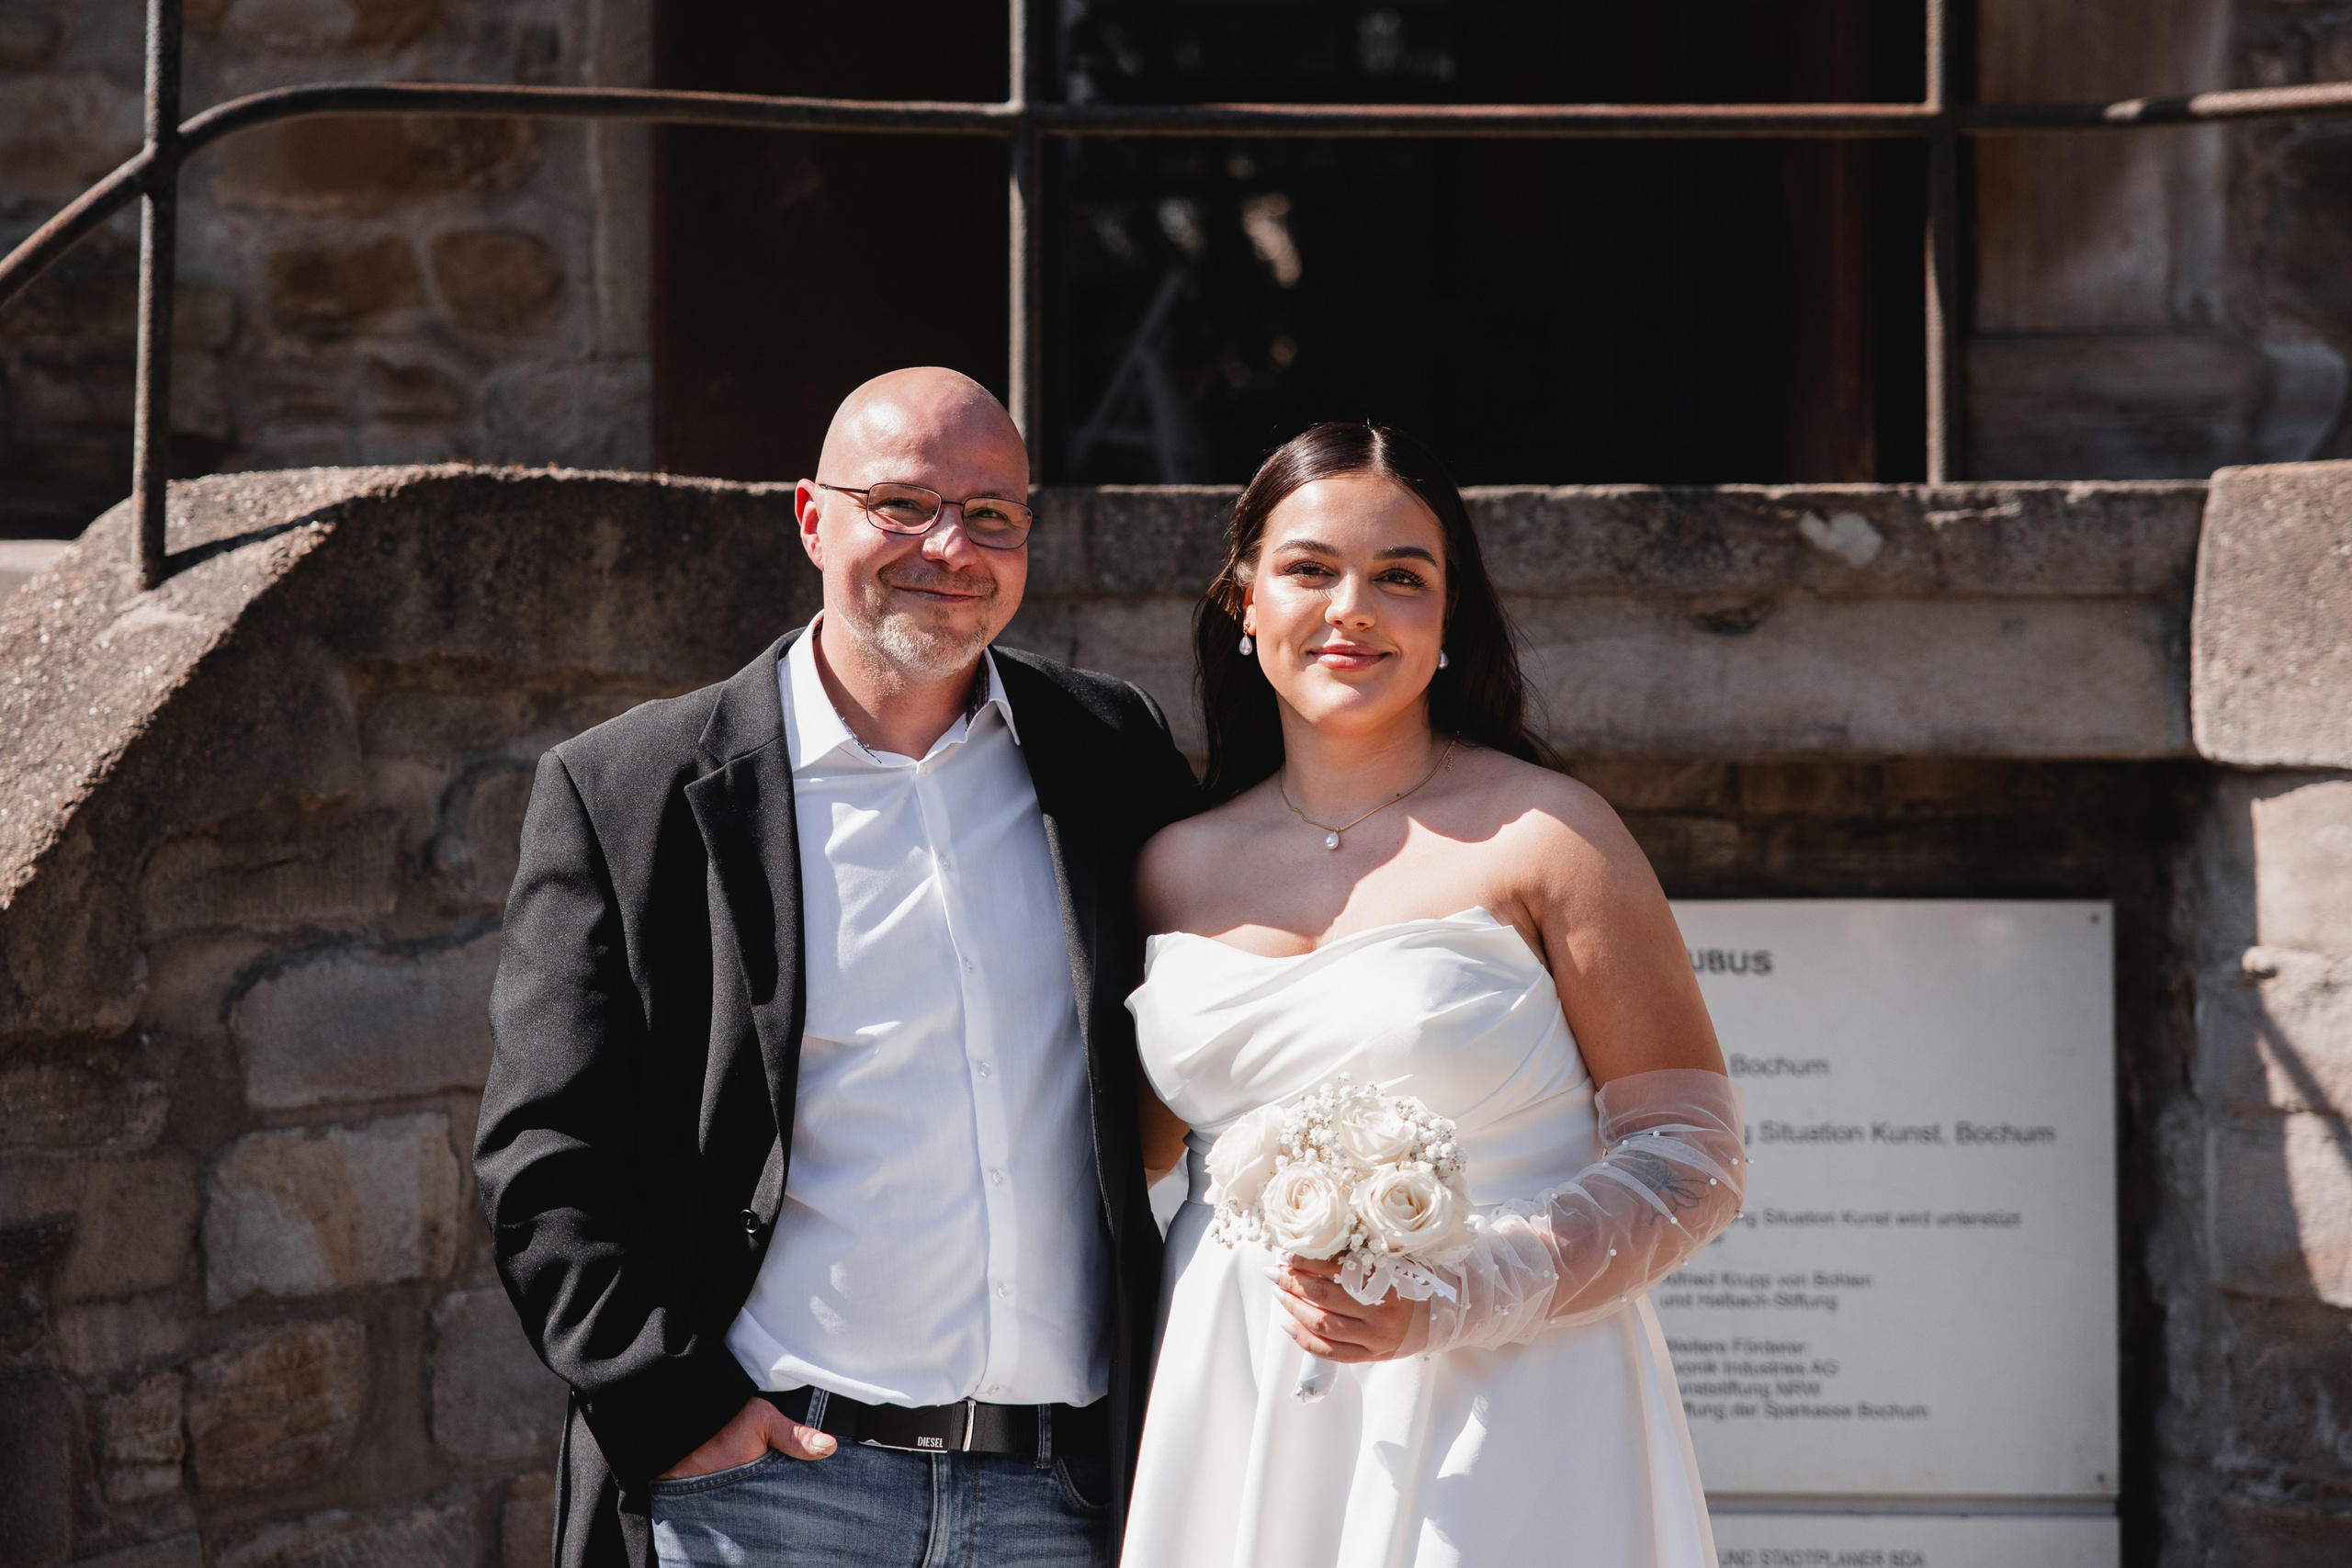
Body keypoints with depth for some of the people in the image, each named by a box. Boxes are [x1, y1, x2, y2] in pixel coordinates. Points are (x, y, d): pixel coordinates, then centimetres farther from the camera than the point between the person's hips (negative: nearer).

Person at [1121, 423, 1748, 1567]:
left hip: (1492, 1427, -3)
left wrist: (1453, 1300, -16)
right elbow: (1120, 1153, 20)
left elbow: (1693, 1157, -6)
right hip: (1228, 1419, 4)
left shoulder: (1543, 839, -5)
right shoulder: (1179, 870, 7)